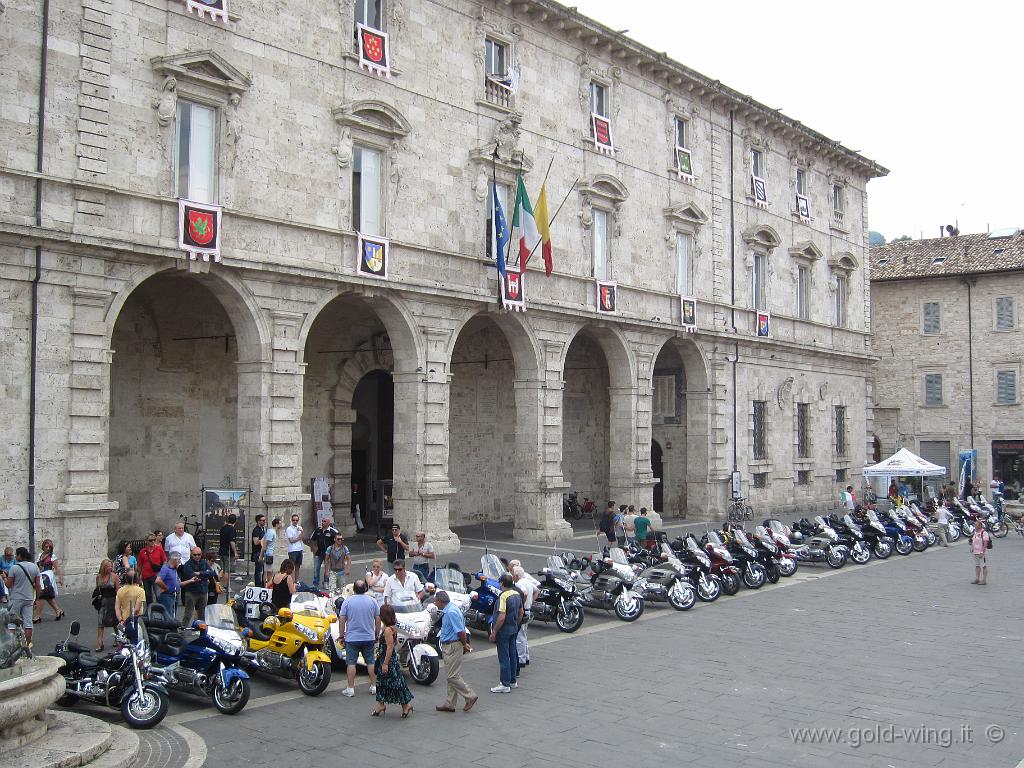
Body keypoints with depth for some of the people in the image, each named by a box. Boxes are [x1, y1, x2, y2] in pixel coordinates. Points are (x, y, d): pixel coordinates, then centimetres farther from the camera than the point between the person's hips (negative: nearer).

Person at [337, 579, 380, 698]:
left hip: (352, 638, -2)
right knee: (371, 662, 9)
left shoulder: (348, 602, -6)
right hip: (369, 638, 2)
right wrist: (377, 634, 14)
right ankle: (374, 687, 13)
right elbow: (378, 619, 3)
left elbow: (342, 620, -6)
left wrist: (341, 634, 4)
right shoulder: (372, 601, 0)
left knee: (351, 663, 1)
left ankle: (350, 689, 2)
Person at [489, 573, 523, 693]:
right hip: (513, 629, 8)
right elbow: (521, 612, 14)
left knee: (504, 657, -2)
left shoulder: (503, 596, -22)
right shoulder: (517, 594, 5)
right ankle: (512, 681, 25)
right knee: (512, 655, 16)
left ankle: (505, 684, 3)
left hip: (504, 631, -8)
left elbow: (502, 617, -26)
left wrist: (494, 632, -19)